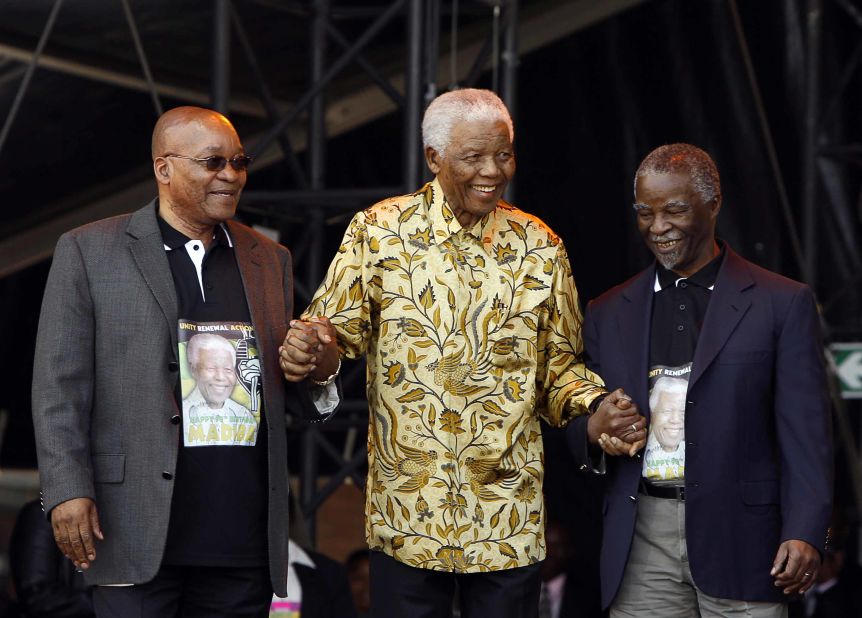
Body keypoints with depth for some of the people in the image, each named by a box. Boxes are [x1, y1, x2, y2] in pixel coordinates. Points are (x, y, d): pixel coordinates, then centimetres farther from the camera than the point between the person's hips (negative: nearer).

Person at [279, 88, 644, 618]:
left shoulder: (539, 246, 6)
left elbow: (560, 363, 12)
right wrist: (312, 353, -21)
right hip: (406, 513, -2)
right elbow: (338, 330, 1)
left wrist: (595, 406, -8)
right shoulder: (379, 231, 0)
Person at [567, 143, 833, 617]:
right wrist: (595, 431, -6)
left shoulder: (783, 303, 2)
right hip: (642, 544, 3)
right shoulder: (608, 314, 14)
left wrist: (804, 533, -14)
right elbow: (579, 430, 18)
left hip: (739, 539, -3)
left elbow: (805, 432, -3)